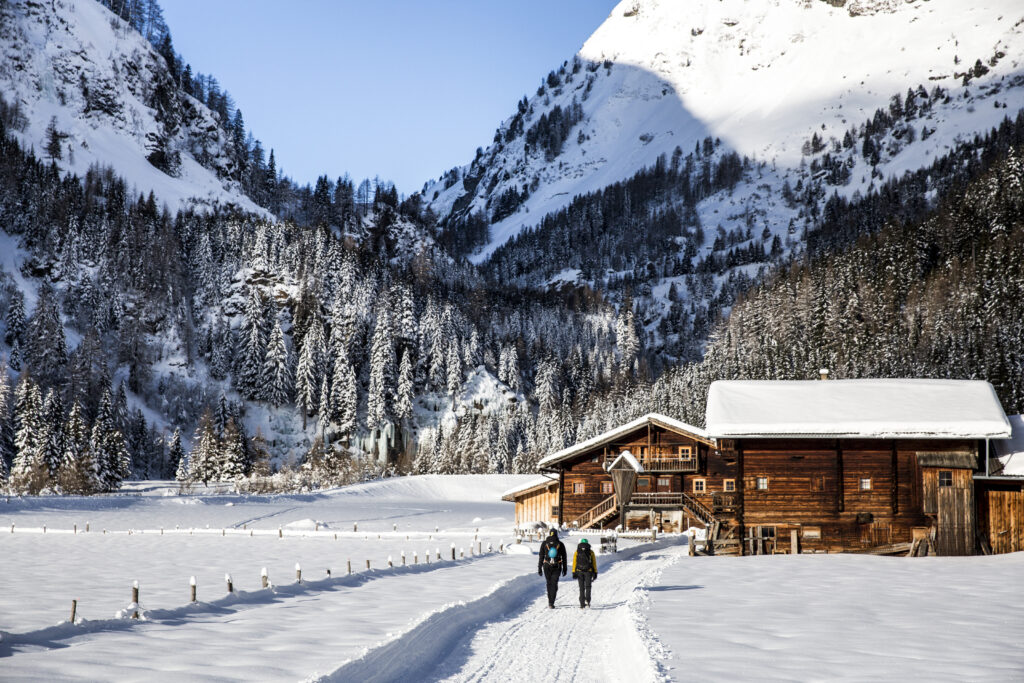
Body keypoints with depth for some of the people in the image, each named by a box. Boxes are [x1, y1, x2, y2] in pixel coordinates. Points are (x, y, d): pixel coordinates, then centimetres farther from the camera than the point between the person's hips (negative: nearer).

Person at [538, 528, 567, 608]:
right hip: (557, 567, -1)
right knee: (554, 584, 0)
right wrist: (564, 569, 13)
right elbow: (564, 558, 4)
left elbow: (541, 557, -1)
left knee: (549, 583, 18)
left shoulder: (544, 543, 0)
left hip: (547, 566, 1)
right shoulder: (560, 544, 0)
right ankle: (551, 603, -13)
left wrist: (539, 568, 3)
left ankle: (550, 601, 26)